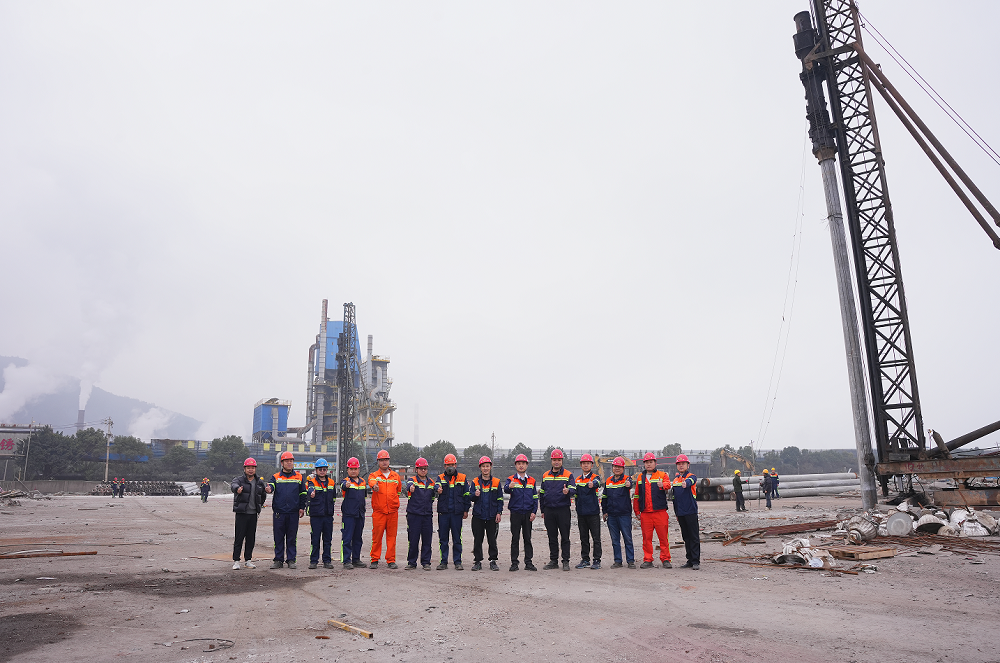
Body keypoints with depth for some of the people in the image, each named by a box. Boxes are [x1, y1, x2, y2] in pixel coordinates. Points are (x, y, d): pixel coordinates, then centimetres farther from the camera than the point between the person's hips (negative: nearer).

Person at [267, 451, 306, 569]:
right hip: (279, 511, 0)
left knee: (292, 537, 4)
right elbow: (271, 485, -13)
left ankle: (291, 560, 13)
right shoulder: (276, 477, 7)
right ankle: (278, 559, 15)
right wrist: (269, 489, -36)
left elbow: (303, 493, 10)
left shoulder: (299, 477, 9)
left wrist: (302, 508, 3)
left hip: (294, 512, 0)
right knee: (278, 537, 5)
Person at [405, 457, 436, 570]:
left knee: (427, 540, 5)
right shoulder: (413, 480, -1)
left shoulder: (431, 482, 13)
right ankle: (411, 562, 13)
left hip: (427, 515, 3)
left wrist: (438, 491, -13)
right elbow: (409, 485, -23)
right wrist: (411, 488, -48)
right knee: (413, 540, 1)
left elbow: (434, 495, 11)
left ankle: (426, 562, 15)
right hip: (414, 514, -3)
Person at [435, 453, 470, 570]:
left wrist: (466, 510, 4)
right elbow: (437, 487, -12)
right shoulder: (440, 478, 8)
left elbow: (466, 495, 9)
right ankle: (443, 561, 13)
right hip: (443, 512, 1)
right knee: (443, 538, 5)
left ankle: (457, 561, 11)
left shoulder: (462, 478, 7)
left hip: (457, 512, -1)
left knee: (457, 538, 4)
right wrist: (438, 491, -36)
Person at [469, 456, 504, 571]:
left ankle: (493, 561, 11)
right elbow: (470, 497, 3)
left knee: (492, 539, 3)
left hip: (492, 515, -1)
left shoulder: (496, 482, 4)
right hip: (478, 515, 1)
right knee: (477, 539, 4)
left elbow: (500, 499, 6)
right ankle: (477, 562, 12)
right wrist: (475, 495, -19)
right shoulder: (475, 482, 6)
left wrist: (499, 513, -2)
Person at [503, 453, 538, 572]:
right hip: (515, 513, -2)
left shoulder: (531, 480, 10)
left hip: (528, 513, 2)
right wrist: (509, 487, -45)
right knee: (515, 539, 2)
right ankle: (514, 563, 8)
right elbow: (506, 489, -21)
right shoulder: (511, 479, 1)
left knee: (527, 538, 6)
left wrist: (534, 512, -1)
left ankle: (528, 562, 12)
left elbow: (535, 497, 11)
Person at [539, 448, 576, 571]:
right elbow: (542, 493, 16)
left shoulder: (568, 475, 1)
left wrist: (568, 491, -33)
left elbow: (573, 489, -10)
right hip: (549, 510, 3)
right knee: (552, 537, 10)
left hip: (563, 510, -3)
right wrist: (542, 510, 13)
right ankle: (553, 561, 18)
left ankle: (566, 561, 8)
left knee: (565, 537, 1)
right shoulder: (545, 476, 12)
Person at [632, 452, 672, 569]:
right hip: (645, 513, 3)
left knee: (663, 537, -1)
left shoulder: (662, 475, 6)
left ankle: (665, 559, 10)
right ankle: (647, 560, 13)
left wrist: (662, 485, -40)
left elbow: (668, 484, -17)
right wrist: (637, 511, 15)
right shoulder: (640, 478, 16)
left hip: (660, 512, -3)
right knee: (647, 538, 5)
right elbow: (636, 496, 20)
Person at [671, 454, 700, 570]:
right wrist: (675, 512, 20)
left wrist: (686, 484, -53)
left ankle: (696, 561, 0)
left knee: (694, 537, -3)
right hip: (680, 512, 6)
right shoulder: (675, 479, 14)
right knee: (686, 537, 11)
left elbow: (690, 481, -30)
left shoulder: (692, 477, -4)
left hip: (691, 511, -6)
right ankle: (690, 560, 18)